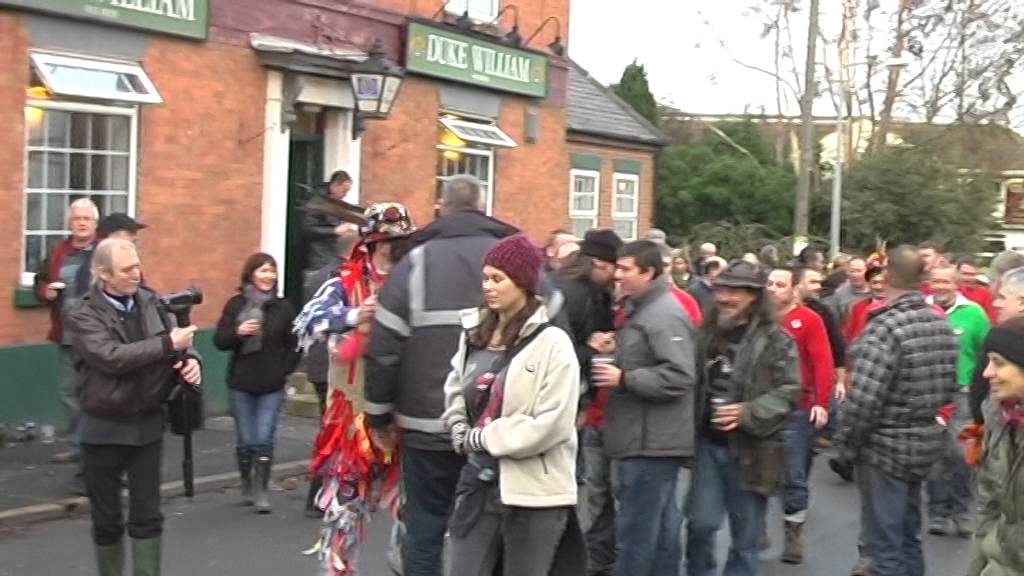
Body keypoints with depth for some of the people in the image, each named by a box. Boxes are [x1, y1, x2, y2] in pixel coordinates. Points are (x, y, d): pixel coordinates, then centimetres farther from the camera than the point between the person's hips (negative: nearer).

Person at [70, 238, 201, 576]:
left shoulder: (150, 301, 2)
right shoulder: (84, 317, -12)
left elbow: (178, 341, 5)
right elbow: (112, 357, -26)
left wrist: (190, 360, -19)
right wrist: (168, 344, -27)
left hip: (147, 424, 3)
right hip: (104, 429, -3)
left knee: (147, 516, 6)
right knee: (106, 520, 11)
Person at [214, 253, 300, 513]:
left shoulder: (284, 307, 0)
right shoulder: (236, 304, -1)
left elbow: (294, 345, 4)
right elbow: (219, 341, -2)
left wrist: (285, 370, -3)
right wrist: (237, 332, -19)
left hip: (272, 386, 0)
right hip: (241, 384, 0)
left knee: (264, 439, -4)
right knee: (246, 440, 8)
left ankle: (261, 491, 2)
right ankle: (247, 487, 26)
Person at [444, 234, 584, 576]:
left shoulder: (552, 343, -11)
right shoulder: (474, 334, 10)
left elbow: (552, 424, -19)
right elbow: (454, 392, 21)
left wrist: (483, 437, -12)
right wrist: (461, 433, 1)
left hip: (533, 491, -6)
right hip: (479, 481, 6)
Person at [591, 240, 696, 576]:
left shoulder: (665, 315, -16)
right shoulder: (639, 309, 16)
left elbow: (680, 376, -25)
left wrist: (623, 380, -21)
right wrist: (613, 354, 12)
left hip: (652, 442, -10)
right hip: (646, 439, 10)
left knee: (636, 529, -5)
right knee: (660, 527, 17)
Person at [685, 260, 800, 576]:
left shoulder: (775, 339, -8)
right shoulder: (708, 332, 8)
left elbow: (790, 391, -12)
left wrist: (748, 413, -23)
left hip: (750, 449, -3)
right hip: (707, 443, 4)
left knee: (746, 534, 7)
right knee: (701, 522, 0)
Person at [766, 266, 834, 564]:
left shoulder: (809, 320, -5)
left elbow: (823, 364, -10)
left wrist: (822, 403, -18)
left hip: (796, 409, -4)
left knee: (793, 476, 2)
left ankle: (794, 537, 15)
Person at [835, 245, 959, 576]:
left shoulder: (886, 325, -21)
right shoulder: (942, 324, 4)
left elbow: (864, 398, -24)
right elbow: (949, 387, 9)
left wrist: (847, 444, -11)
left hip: (886, 446, -8)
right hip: (926, 442, 8)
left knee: (884, 544, 2)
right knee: (908, 536, 20)